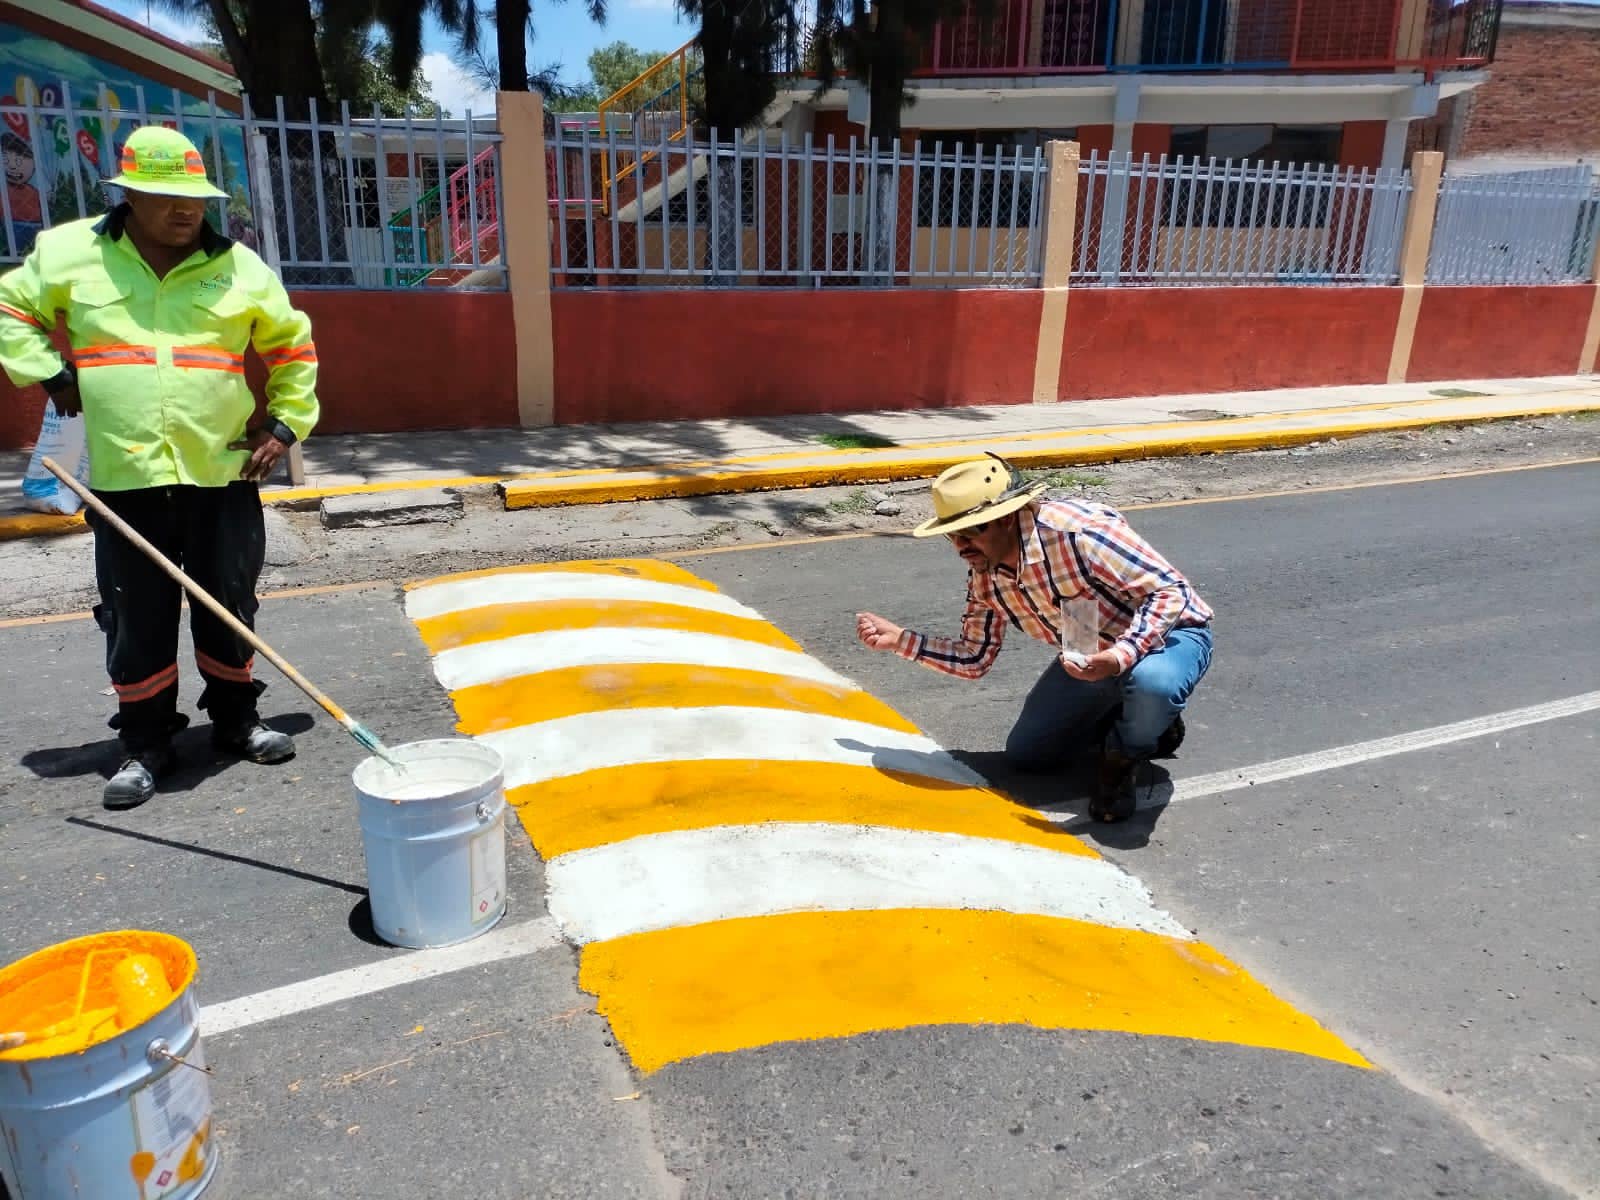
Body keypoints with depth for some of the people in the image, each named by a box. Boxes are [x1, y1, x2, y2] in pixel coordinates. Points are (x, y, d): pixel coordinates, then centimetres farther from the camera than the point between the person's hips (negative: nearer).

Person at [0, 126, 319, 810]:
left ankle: (235, 721, 27)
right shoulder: (69, 252, 4)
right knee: (136, 619, 6)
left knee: (230, 609, 8)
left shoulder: (238, 266, 4)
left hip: (224, 474, 0)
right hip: (124, 479, 0)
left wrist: (285, 423, 5)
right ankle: (145, 745, 20)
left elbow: (291, 346, 13)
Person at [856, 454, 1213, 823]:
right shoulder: (984, 575, -10)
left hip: (1168, 632, -6)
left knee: (1151, 684, -41)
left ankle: (1123, 757, -6)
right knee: (1025, 755, 5)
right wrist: (900, 639, -6)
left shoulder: (1080, 531, -34)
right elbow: (974, 658, 2)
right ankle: (1141, 720, 22)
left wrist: (1118, 657, -45)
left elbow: (1172, 591, -31)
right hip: (1092, 654, 7)